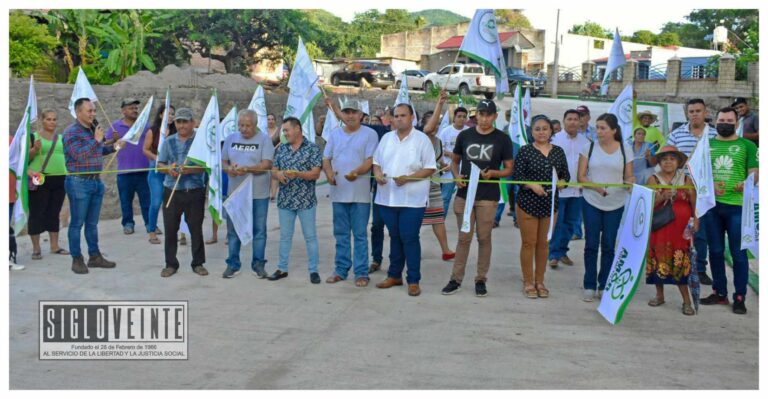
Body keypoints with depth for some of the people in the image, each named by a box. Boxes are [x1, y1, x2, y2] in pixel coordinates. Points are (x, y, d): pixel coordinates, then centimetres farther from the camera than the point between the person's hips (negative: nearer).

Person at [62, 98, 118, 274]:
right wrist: (96, 140, -22)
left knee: (92, 223, 14)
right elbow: (79, 156, -22)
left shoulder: (94, 129, 11)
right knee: (77, 223, 1)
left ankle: (94, 256, 22)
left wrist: (113, 147, 9)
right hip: (79, 182, -7)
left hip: (96, 181, 7)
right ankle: (77, 259, 9)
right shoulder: (71, 132, -11)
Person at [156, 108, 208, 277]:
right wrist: (168, 169, -12)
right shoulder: (169, 141, 10)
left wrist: (190, 170, -24)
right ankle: (171, 264, 17)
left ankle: (198, 263, 17)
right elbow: (159, 165, 10)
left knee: (196, 228, 5)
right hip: (171, 191, 3)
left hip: (195, 191, -3)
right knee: (170, 228, 6)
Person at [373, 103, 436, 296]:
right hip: (388, 197, 5)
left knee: (410, 239, -3)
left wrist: (408, 178, -19)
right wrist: (377, 174, -7)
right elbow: (376, 161, 15)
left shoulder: (422, 139, -4)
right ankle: (394, 275, 25)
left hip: (412, 199, -5)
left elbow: (430, 168, -7)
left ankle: (413, 280, 6)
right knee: (395, 237, 14)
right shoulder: (386, 138, 11)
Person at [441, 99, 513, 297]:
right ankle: (456, 279, 13)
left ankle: (481, 279, 17)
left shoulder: (502, 139, 1)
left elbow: (509, 169, 3)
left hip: (488, 196, -1)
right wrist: (456, 176, -5)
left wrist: (493, 173, -17)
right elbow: (455, 161, 16)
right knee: (464, 237, 5)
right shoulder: (464, 135, 7)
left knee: (484, 238, 5)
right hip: (464, 194, 2)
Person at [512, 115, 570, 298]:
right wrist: (532, 185, -23)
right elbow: (517, 175, -8)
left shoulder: (558, 151, 7)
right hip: (528, 202, -3)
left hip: (550, 204, 3)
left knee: (544, 243, 12)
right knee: (528, 243, 3)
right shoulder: (525, 151, -4)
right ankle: (528, 282, 15)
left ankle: (540, 281, 25)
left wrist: (562, 181, -11)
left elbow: (566, 174, 10)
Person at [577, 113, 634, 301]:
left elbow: (629, 176, 5)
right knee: (591, 245, 3)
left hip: (615, 204, 1)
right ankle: (589, 286, 12)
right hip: (592, 202, 0)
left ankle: (604, 286, 19)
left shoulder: (625, 149, 2)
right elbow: (581, 176, -3)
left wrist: (630, 182, -19)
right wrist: (596, 187, -19)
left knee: (609, 246, 8)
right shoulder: (589, 147, 0)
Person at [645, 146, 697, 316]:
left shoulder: (686, 179, 5)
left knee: (681, 262, -4)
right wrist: (662, 197, -19)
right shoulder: (653, 179, 3)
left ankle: (687, 301, 2)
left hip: (681, 227, -1)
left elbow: (694, 203, 5)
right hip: (659, 227, 1)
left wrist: (695, 220, -8)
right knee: (659, 259, 5)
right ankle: (659, 295, 22)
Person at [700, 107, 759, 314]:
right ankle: (719, 292, 23)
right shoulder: (707, 145, 11)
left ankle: (739, 297, 8)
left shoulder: (747, 146, 4)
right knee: (715, 251, 11)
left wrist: (746, 184, -22)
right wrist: (710, 187, -10)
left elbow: (754, 172, 0)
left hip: (737, 205, -3)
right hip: (711, 204, 3)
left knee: (738, 253, 0)